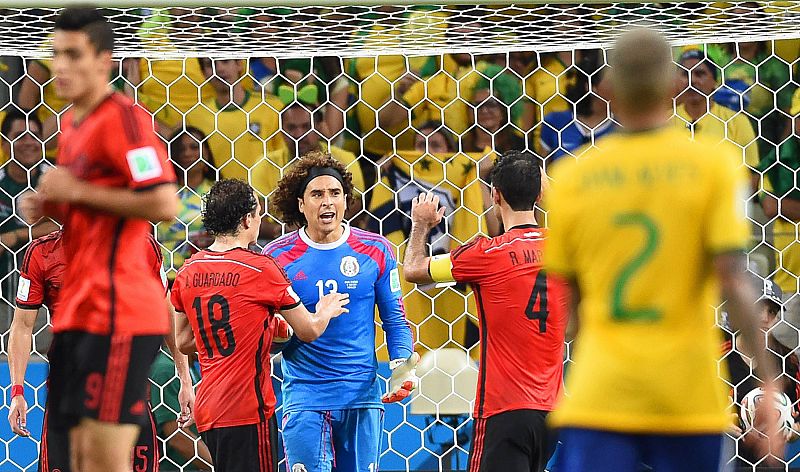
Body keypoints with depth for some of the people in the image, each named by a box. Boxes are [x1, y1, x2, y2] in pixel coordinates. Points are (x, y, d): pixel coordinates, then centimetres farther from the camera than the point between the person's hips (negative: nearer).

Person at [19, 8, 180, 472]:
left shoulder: (123, 118, -11)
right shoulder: (72, 124, 19)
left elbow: (164, 204, -21)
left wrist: (77, 191, -15)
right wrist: (49, 207, 11)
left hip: (116, 311, -10)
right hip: (79, 312, 10)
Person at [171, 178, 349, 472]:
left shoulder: (188, 271, 8)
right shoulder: (261, 268, -10)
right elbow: (308, 332, -2)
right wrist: (325, 312, 22)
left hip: (207, 410, 7)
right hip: (247, 410, -7)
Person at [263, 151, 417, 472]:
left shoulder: (376, 251, 2)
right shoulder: (276, 256, 0)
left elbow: (395, 320, 6)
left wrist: (401, 367, -8)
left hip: (362, 395, 1)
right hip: (304, 395, -1)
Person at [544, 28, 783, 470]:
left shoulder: (569, 176, 2)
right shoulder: (714, 163, -4)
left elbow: (563, 301, 8)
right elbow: (732, 280, -11)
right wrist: (767, 381, -6)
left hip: (597, 396, 1)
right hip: (690, 399, -1)